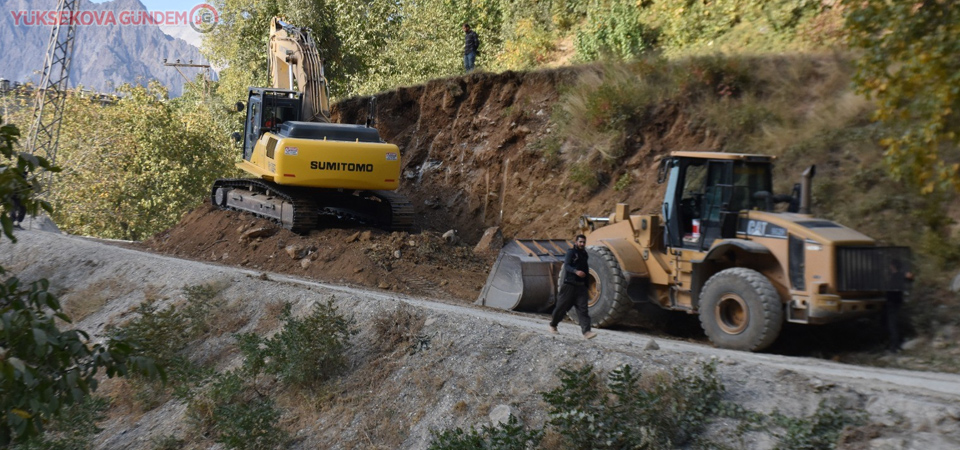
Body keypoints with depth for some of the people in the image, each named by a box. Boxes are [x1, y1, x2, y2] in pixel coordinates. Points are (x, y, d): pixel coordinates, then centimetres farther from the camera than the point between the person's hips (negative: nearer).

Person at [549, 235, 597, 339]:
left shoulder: (584, 254, 16)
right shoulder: (571, 252, -5)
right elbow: (567, 266, -18)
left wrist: (586, 286, 28)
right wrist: (576, 271, -36)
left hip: (581, 286, 5)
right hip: (569, 285, -5)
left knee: (583, 309, -7)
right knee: (562, 307, 5)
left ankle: (586, 331, -17)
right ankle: (553, 325, 27)